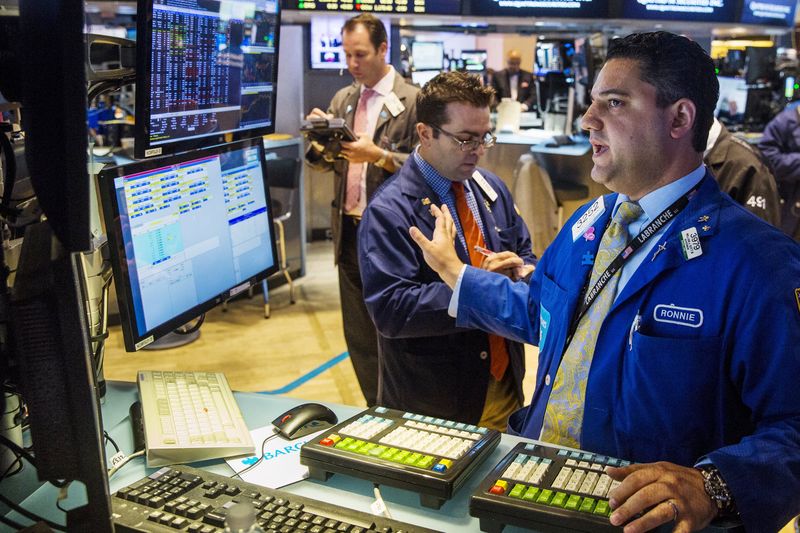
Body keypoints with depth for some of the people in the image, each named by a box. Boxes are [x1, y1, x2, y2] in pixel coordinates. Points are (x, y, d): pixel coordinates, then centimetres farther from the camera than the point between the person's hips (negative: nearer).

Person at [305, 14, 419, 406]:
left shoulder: (412, 100, -7)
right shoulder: (342, 99, 12)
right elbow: (324, 163, 10)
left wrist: (379, 156, -22)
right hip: (349, 231, 6)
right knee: (358, 334, 13)